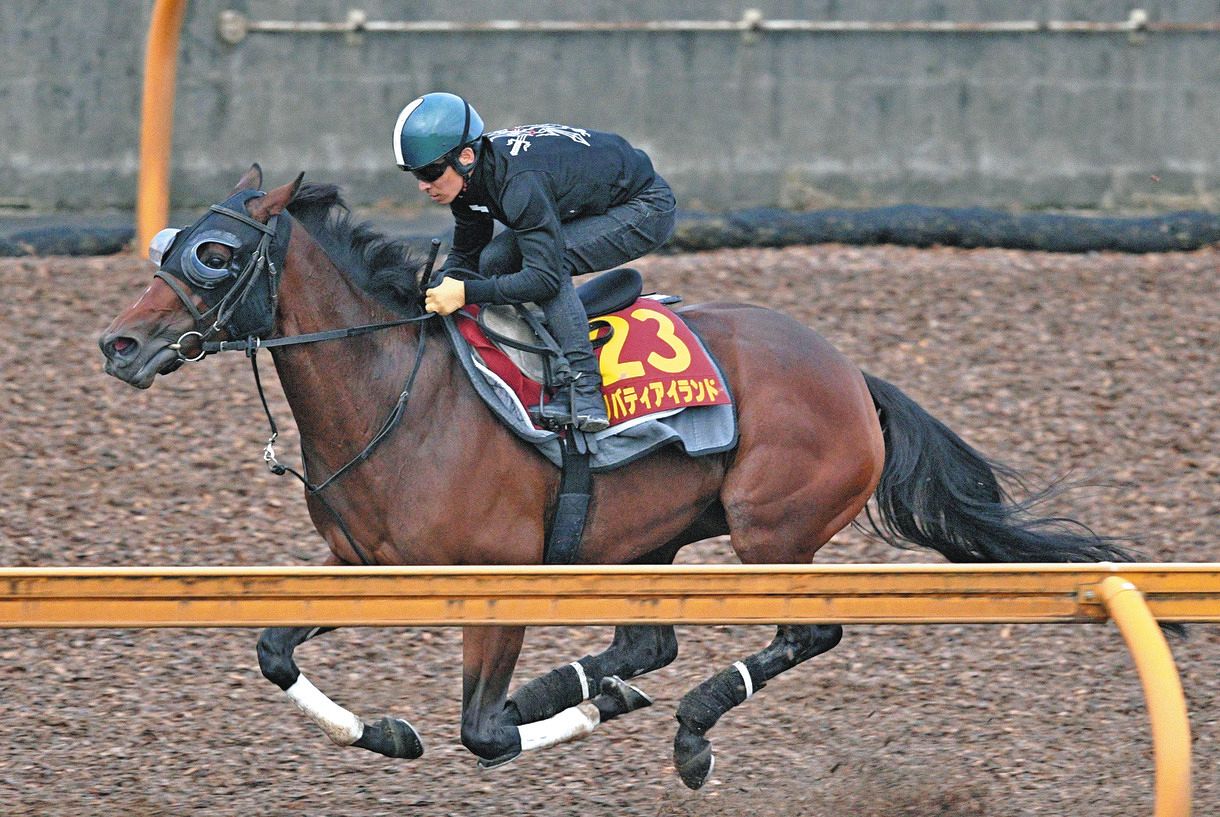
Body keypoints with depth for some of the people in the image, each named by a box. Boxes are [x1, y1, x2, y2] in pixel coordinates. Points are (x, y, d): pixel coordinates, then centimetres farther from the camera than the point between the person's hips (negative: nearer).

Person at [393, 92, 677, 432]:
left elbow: (544, 277, -38)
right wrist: (435, 295, -10)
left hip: (647, 211, -9)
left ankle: (584, 388, -28)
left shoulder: (520, 182, -36)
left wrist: (466, 293, -36)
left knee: (550, 258, -31)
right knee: (494, 261, -6)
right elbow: (464, 255, 8)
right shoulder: (470, 177, -8)